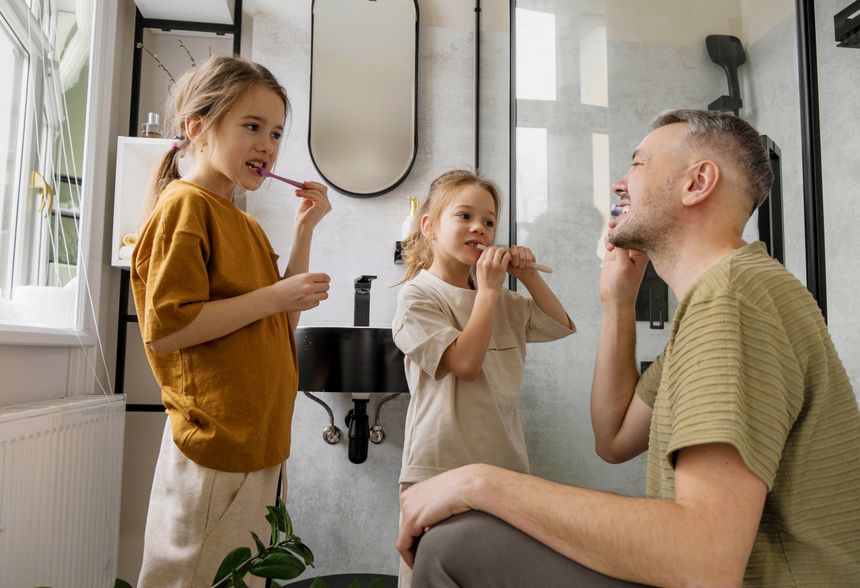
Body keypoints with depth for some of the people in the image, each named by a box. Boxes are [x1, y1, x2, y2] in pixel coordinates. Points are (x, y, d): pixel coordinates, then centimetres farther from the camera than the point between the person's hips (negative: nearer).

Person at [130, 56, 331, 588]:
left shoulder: (245, 224, 15)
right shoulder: (184, 205, -11)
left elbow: (281, 321, 16)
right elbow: (164, 330, -20)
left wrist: (305, 230, 9)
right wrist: (275, 295, -19)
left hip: (259, 445, 9)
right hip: (214, 449, -8)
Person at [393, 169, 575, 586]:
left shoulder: (501, 300, 14)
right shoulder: (417, 297, -7)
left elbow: (561, 326, 16)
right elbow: (466, 362, -17)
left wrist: (528, 275, 5)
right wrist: (488, 289, -13)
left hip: (505, 460, 6)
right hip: (441, 467, -6)